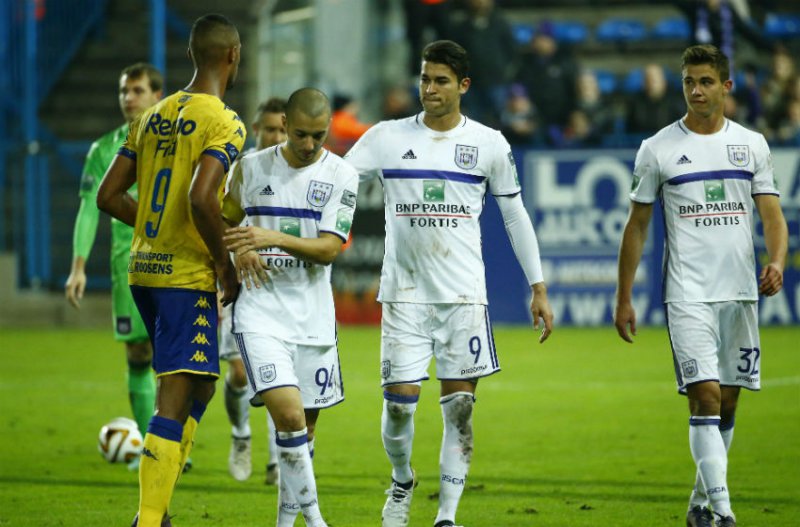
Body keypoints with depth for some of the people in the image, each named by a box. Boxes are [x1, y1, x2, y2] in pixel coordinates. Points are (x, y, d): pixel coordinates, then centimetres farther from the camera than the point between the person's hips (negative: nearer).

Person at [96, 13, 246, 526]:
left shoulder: (155, 116, 12)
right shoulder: (224, 123, -12)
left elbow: (109, 195, 11)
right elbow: (201, 198, -26)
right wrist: (225, 263, -14)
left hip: (144, 270, 8)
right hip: (187, 277, -8)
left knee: (199, 387, 20)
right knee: (174, 401, -8)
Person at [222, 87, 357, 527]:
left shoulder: (341, 175, -2)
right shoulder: (252, 167, 1)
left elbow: (329, 248, -11)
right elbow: (225, 220, 16)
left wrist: (273, 238, -24)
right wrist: (240, 252, -5)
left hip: (313, 317, 2)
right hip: (260, 312, -1)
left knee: (305, 424, 9)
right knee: (288, 412, -18)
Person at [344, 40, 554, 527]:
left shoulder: (489, 144, 2)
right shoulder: (387, 138, 2)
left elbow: (516, 215, 9)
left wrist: (539, 289, 7)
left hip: (464, 295, 0)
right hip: (404, 293, 0)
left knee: (459, 407, -2)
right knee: (399, 400, -4)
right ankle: (402, 480, 26)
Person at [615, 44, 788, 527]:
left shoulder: (752, 144, 8)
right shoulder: (658, 149, 1)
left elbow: (772, 214, 5)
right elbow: (637, 226, 6)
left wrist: (777, 262, -16)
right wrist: (624, 300, 4)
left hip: (741, 292, 3)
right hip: (688, 295, -3)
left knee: (727, 403, 8)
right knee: (705, 395, -15)